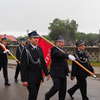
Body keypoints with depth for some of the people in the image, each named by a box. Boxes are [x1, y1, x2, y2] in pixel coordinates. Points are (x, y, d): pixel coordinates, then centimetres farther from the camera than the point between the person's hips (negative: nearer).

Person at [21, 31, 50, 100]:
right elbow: (23, 66, -14)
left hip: (38, 76, 6)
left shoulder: (39, 49, 7)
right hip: (30, 77, -6)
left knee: (35, 94, 15)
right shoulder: (26, 50, -13)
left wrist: (46, 73, 13)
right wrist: (24, 79, -16)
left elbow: (43, 61, 14)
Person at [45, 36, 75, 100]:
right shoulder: (54, 49, -9)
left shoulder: (62, 50, 18)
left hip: (63, 73, 8)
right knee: (56, 87, -12)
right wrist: (68, 56, -46)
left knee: (63, 89, 7)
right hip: (56, 73, -8)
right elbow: (59, 54, -32)